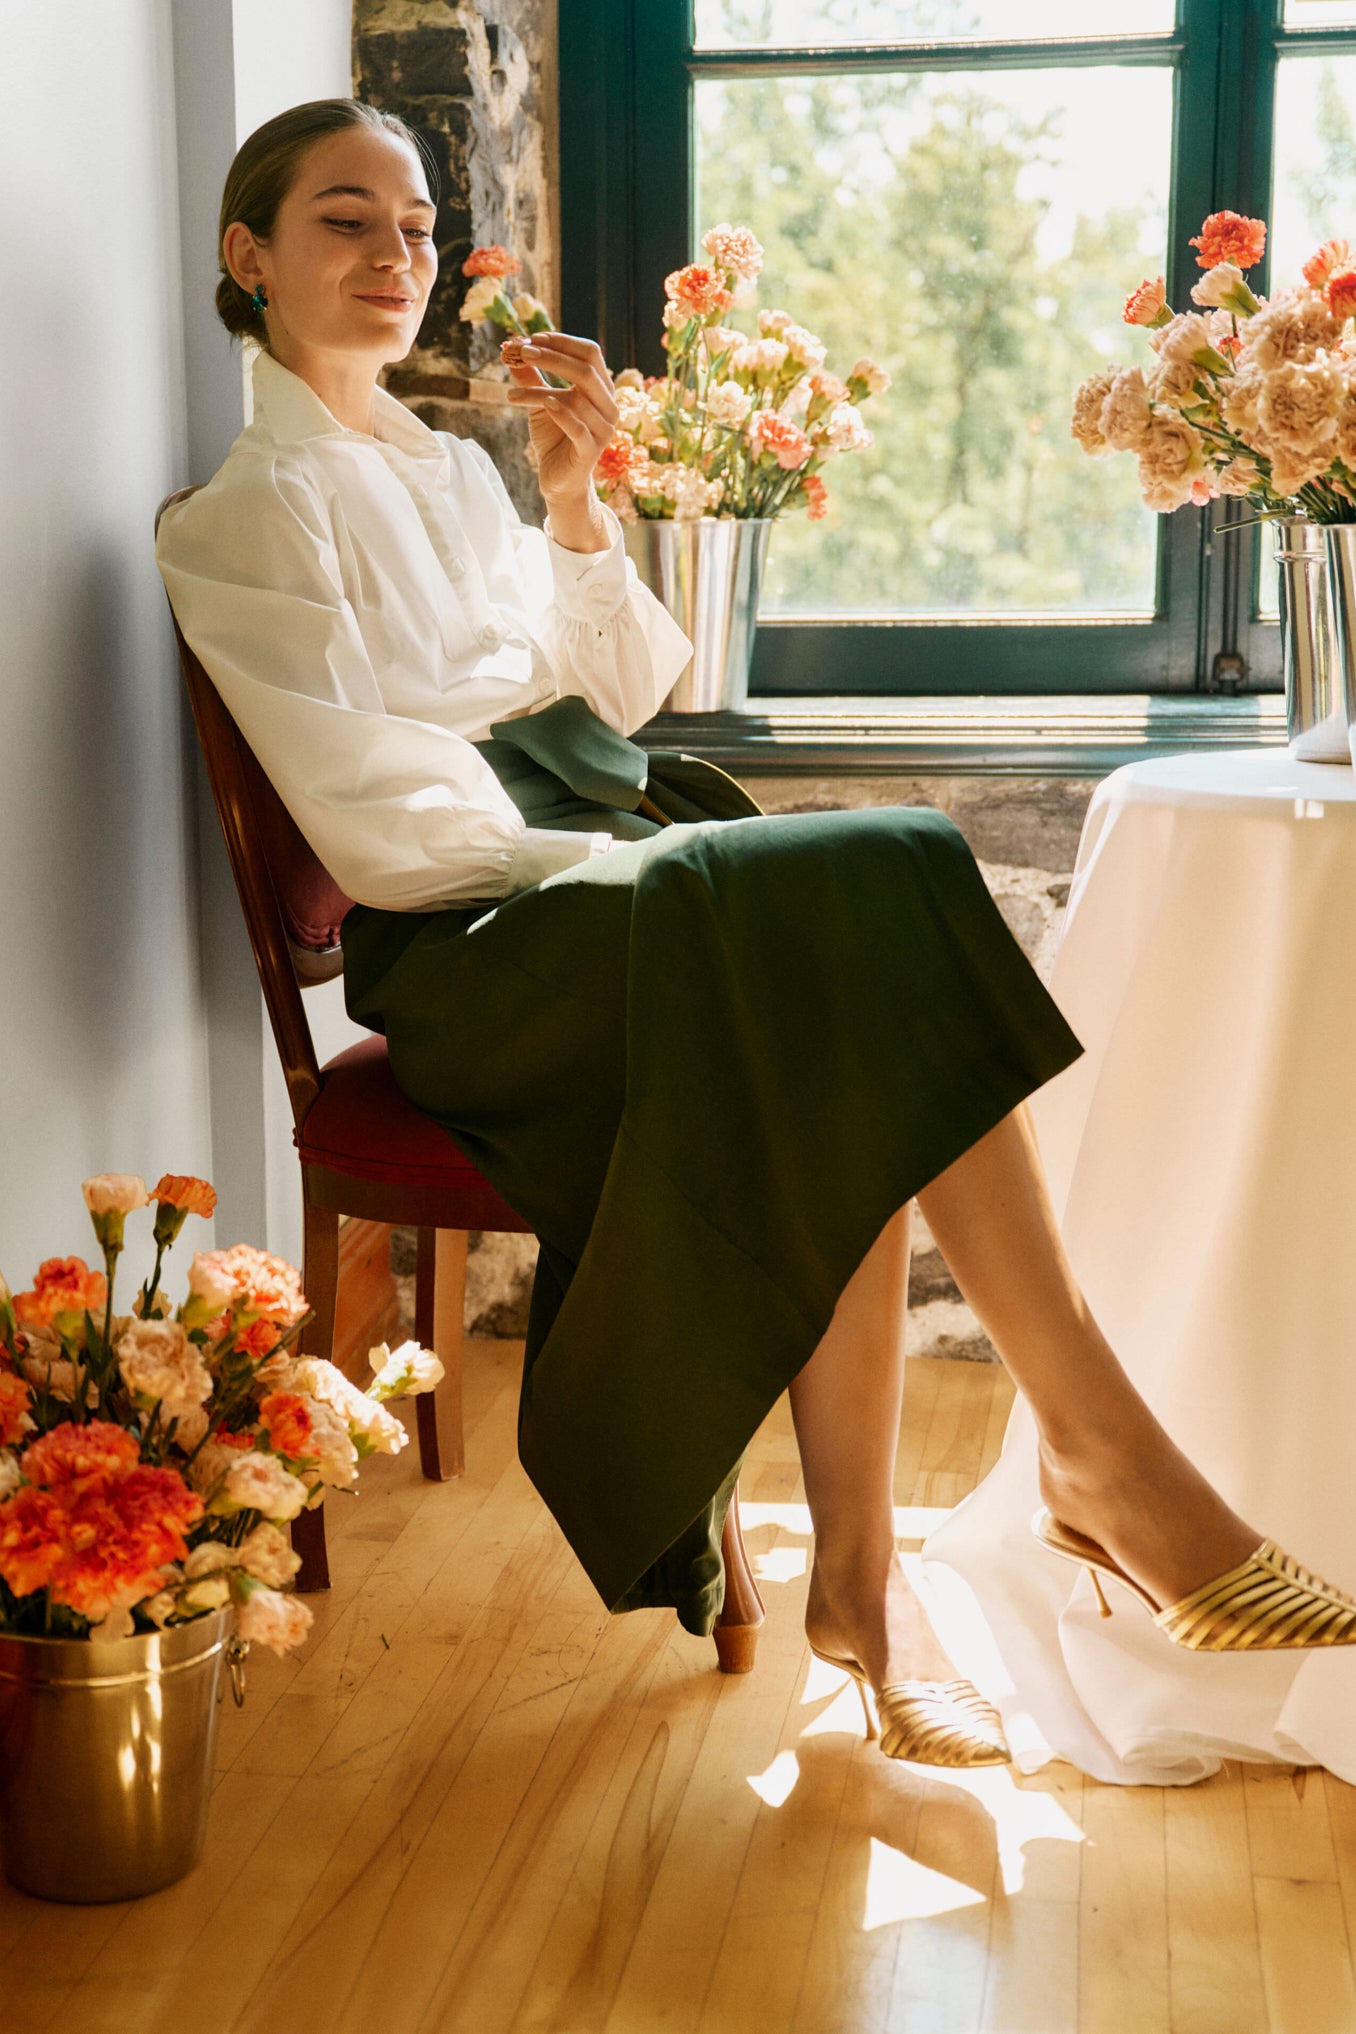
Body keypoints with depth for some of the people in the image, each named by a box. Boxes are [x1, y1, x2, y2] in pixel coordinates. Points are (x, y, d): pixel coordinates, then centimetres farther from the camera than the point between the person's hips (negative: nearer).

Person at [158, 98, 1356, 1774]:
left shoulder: (453, 474, 23)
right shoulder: (242, 522, 1)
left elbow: (620, 694, 16)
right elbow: (384, 833, -9)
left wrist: (574, 505, 3)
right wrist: (627, 864, -15)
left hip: (615, 869, 6)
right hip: (469, 947, -6)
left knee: (855, 1094, -25)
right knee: (890, 884, -28)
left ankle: (858, 1574, -21)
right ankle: (1099, 1447, -24)